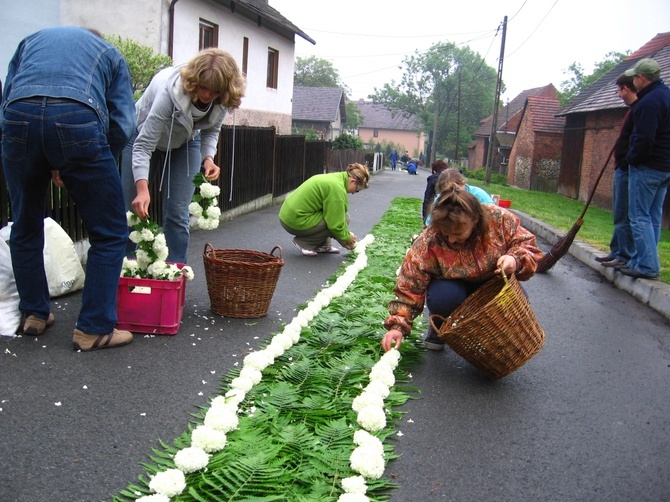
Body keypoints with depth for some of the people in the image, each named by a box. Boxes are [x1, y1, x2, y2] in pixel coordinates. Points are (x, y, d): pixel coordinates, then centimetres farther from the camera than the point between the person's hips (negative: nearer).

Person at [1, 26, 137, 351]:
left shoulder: (31, 40, 36)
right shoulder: (110, 53, 29)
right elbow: (122, 123, 13)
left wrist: (48, 166, 21)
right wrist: (83, 166, 23)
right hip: (78, 117, -3)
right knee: (108, 233, 8)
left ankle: (33, 314, 30)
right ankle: (94, 328, 8)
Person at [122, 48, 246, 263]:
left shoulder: (222, 101, -25)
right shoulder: (169, 91, -40)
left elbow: (211, 130, -4)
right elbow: (143, 145, -39)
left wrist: (208, 158, -23)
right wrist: (142, 189, -50)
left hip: (185, 144, 3)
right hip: (144, 135, -3)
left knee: (177, 213, -5)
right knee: (134, 209, -3)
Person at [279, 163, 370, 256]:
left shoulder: (335, 177, 12)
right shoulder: (338, 188, -19)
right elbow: (336, 224, -18)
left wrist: (347, 235, 21)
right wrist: (347, 238, 1)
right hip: (297, 222, -10)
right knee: (344, 218, -11)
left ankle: (323, 245, 12)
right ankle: (304, 243, -7)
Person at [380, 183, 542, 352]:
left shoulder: (500, 219, -24)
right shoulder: (427, 244, -28)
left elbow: (526, 244, -11)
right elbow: (410, 287, -24)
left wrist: (515, 259, -34)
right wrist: (398, 326, -32)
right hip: (454, 287, -2)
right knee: (443, 297, -36)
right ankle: (439, 328, 1)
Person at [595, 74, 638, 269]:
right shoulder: (634, 110, 17)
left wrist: (626, 163, -22)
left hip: (628, 171, -11)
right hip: (623, 169, 11)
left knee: (623, 216, -6)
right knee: (620, 215, 15)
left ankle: (625, 257, 0)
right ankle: (617, 252, 23)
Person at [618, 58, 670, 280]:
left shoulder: (649, 102, -19)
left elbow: (644, 139, -25)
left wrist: (632, 158, -9)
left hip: (647, 167, -10)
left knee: (639, 216, -5)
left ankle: (647, 266, -5)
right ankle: (642, 261, 20)